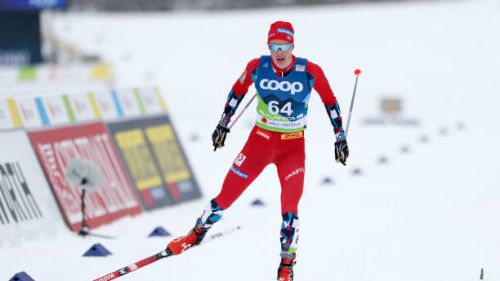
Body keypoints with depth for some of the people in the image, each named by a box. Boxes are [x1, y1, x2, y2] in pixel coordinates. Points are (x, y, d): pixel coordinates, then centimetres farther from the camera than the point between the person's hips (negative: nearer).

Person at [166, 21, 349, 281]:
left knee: (289, 206, -9)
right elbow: (238, 90, 8)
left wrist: (340, 137, 1)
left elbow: (330, 102, 0)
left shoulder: (310, 71, -15)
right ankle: (197, 233, 27)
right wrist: (223, 123, 13)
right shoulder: (257, 67, -11)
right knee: (227, 194, 1)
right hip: (260, 139, 1)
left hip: (293, 146, -1)